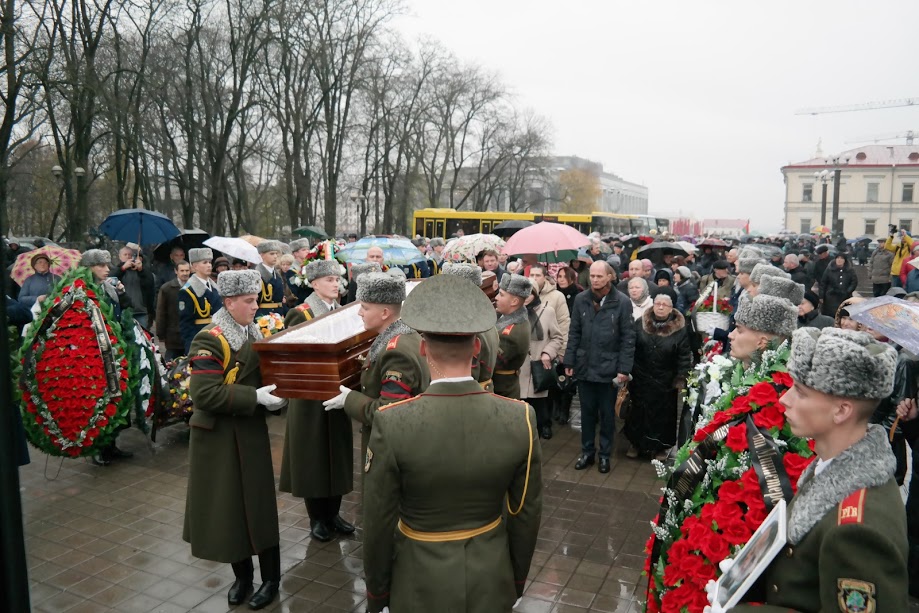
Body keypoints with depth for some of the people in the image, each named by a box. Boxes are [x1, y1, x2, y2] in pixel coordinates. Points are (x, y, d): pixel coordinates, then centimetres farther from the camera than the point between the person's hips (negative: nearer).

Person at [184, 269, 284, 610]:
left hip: (251, 432, 5)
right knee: (230, 508, 9)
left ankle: (271, 578, 23)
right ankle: (241, 576, 29)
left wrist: (274, 390, -1)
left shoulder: (254, 333, 5)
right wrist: (255, 397, -27)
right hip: (220, 438, -5)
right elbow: (204, 394, -25)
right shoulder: (209, 340, -17)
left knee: (259, 504, 9)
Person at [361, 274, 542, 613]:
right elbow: (527, 514, -5)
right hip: (491, 583, 2)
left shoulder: (391, 424, -24)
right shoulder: (520, 419, -17)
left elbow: (378, 522, -14)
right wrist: (518, 580, 11)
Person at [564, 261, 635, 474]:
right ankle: (587, 451, 28)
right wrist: (569, 361, 2)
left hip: (609, 369, -2)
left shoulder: (622, 302, -8)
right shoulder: (581, 299, -1)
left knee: (607, 414, 12)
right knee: (587, 413, 14)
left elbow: (628, 338, -7)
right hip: (584, 367, 2)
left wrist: (624, 368, -11)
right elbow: (574, 333, 5)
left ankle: (605, 454, 27)